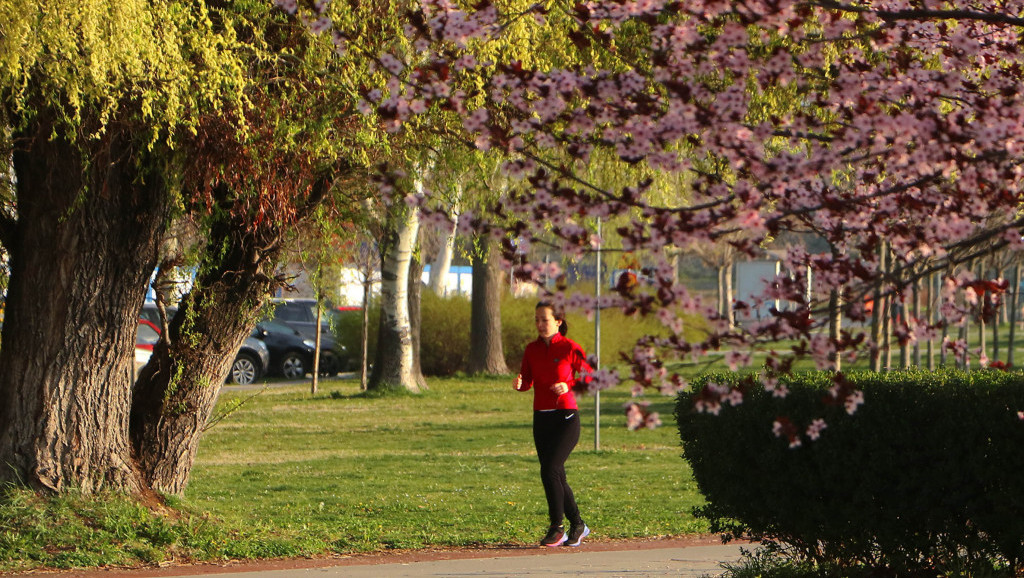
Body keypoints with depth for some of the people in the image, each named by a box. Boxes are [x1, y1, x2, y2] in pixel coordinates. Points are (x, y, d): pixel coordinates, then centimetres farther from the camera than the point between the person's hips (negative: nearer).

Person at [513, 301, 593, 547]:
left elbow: (589, 377, 0)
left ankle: (557, 527, -7)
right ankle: (577, 526, 22)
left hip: (566, 417, -6)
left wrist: (569, 386, -17)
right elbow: (528, 382, 7)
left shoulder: (569, 348, -6)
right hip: (541, 418, 6)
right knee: (556, 476, 9)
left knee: (550, 470, -16)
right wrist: (519, 384, -16)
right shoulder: (532, 349, 8)